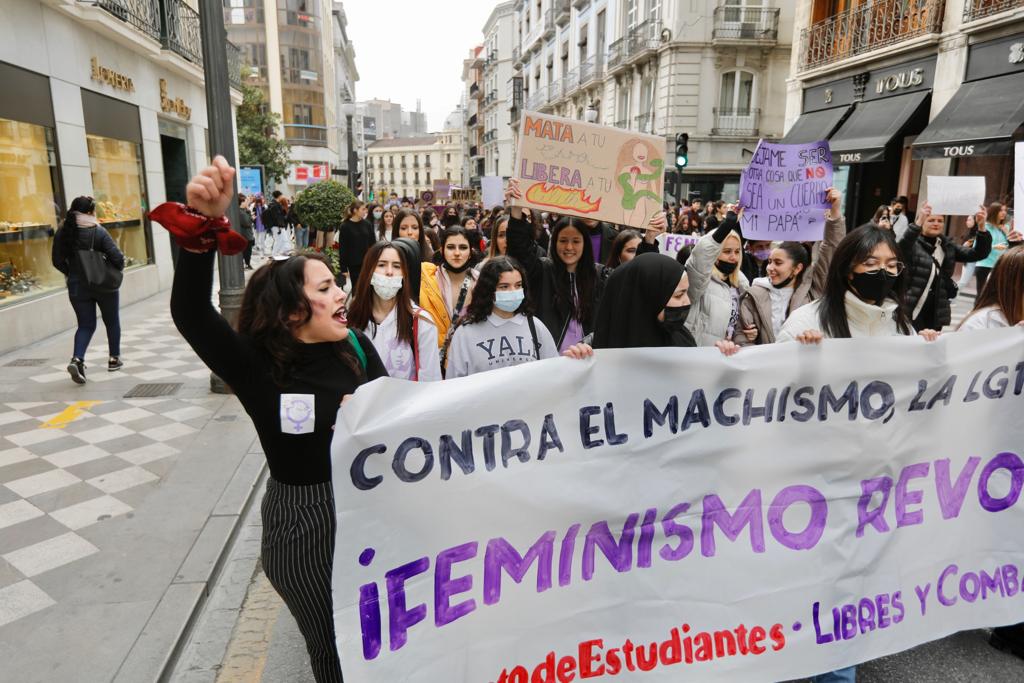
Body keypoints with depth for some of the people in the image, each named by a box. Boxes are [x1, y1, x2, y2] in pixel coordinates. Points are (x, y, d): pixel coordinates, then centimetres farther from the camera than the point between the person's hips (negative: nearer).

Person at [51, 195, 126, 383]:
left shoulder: (62, 232, -1)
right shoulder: (98, 231, -13)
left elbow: (57, 261, 3)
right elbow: (117, 257, -18)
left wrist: (72, 274, 17)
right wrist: (117, 271, 2)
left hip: (77, 287, 3)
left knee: (86, 325, 10)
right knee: (112, 322, 17)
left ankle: (77, 359, -12)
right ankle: (114, 359, 26)